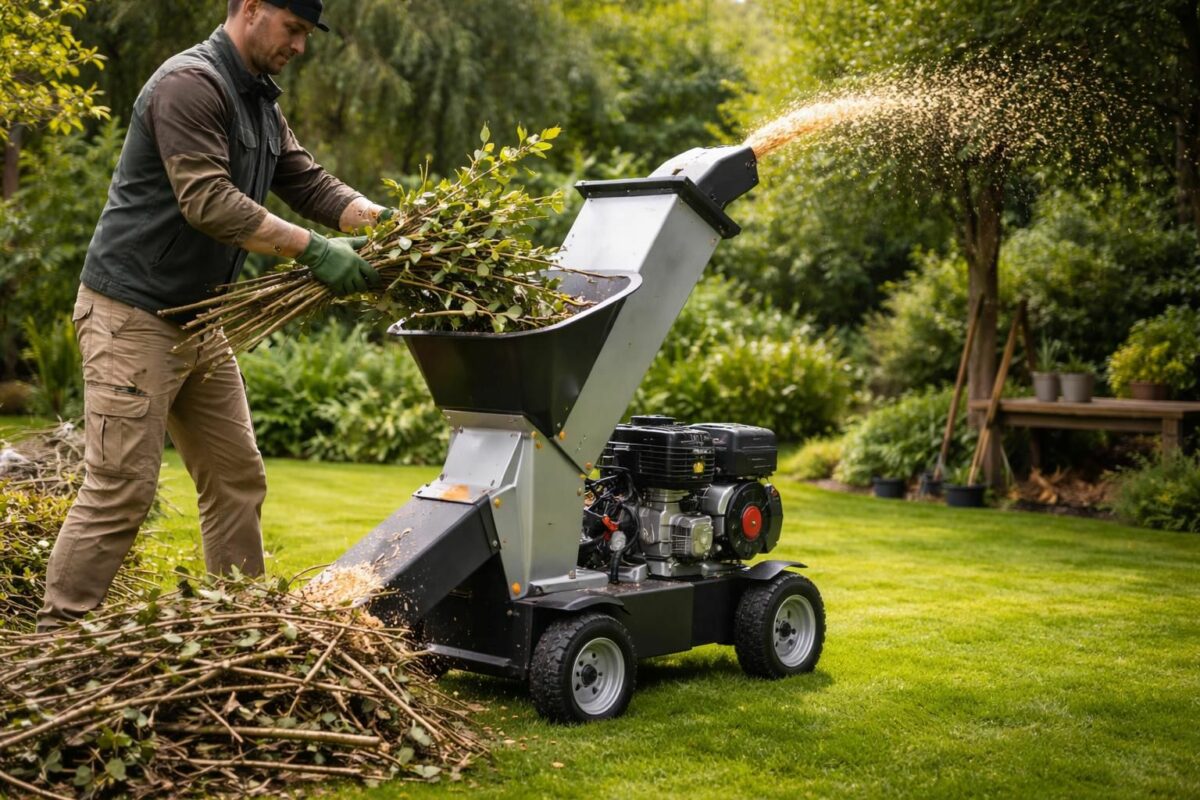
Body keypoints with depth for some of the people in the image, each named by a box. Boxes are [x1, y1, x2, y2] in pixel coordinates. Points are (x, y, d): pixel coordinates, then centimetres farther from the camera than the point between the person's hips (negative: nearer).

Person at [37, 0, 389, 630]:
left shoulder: (261, 106, 14)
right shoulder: (190, 84, -16)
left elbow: (310, 184, 9)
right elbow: (208, 201, -26)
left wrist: (385, 220, -7)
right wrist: (312, 249, -28)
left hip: (199, 319, 10)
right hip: (133, 314, -10)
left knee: (237, 479, 11)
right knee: (121, 489, -10)